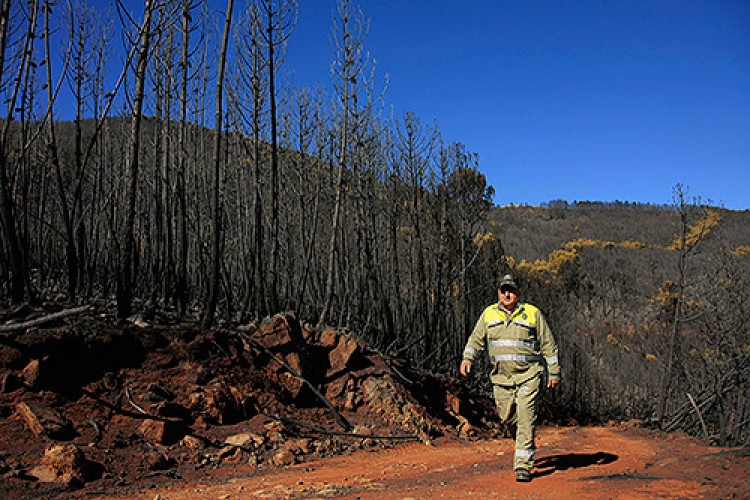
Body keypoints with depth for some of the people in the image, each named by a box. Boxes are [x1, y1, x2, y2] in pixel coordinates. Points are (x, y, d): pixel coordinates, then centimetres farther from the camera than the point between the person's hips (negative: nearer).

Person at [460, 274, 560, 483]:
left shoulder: (532, 313, 2)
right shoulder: (489, 314, 9)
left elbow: (548, 345, 6)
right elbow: (476, 339, 10)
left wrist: (554, 372, 4)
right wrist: (467, 358, -6)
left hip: (529, 375, -3)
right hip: (501, 377, 3)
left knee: (525, 420, -8)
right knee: (507, 417, 9)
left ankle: (523, 466, -3)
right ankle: (523, 440, 41)